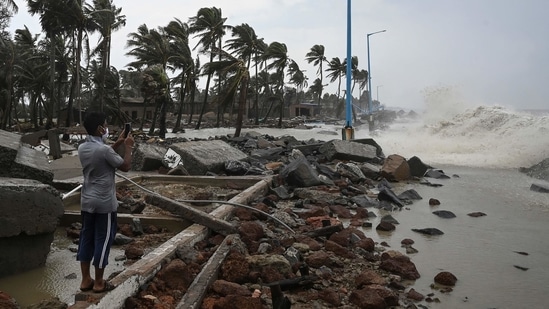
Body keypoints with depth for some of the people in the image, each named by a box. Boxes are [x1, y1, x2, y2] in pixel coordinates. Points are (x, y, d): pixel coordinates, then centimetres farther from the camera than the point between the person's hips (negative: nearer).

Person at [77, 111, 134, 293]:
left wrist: (118, 143, 18)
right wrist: (128, 147, 2)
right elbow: (126, 167, -10)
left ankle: (85, 280, 24)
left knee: (86, 238, 14)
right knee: (102, 240, 4)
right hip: (105, 203, -7)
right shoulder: (104, 150, -22)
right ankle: (98, 283, 15)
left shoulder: (82, 148, 2)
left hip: (87, 201, 8)